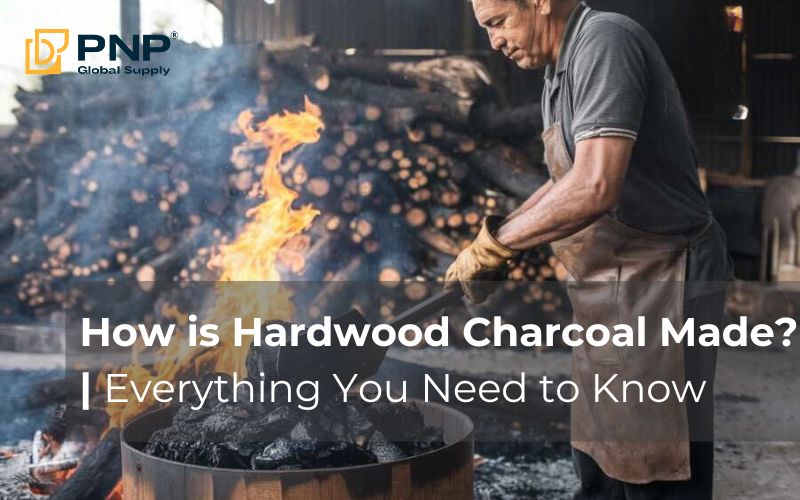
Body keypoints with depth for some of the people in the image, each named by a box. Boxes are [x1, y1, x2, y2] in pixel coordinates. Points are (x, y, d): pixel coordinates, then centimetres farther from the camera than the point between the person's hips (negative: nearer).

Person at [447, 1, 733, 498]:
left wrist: (493, 243, -20)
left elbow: (594, 187, -30)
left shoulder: (605, 42, -19)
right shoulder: (561, 71, 12)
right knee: (599, 458, 19)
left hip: (659, 285, -10)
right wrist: (493, 241, 13)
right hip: (612, 289, 10)